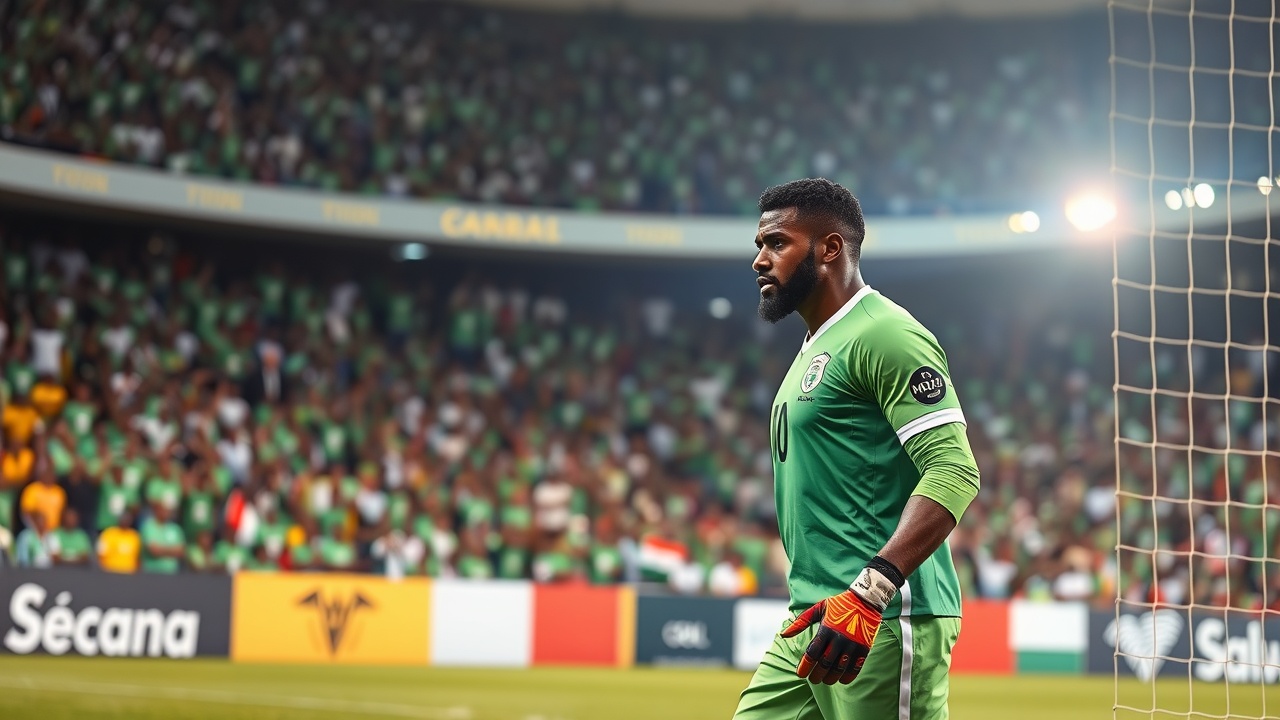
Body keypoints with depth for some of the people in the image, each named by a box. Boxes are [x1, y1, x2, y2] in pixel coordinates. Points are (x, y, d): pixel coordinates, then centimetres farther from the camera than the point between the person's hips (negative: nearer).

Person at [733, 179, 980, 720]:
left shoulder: (884, 336, -9)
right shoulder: (815, 349, 23)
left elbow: (954, 471, -19)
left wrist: (869, 593, -28)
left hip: (886, 623, -9)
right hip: (813, 622, 10)